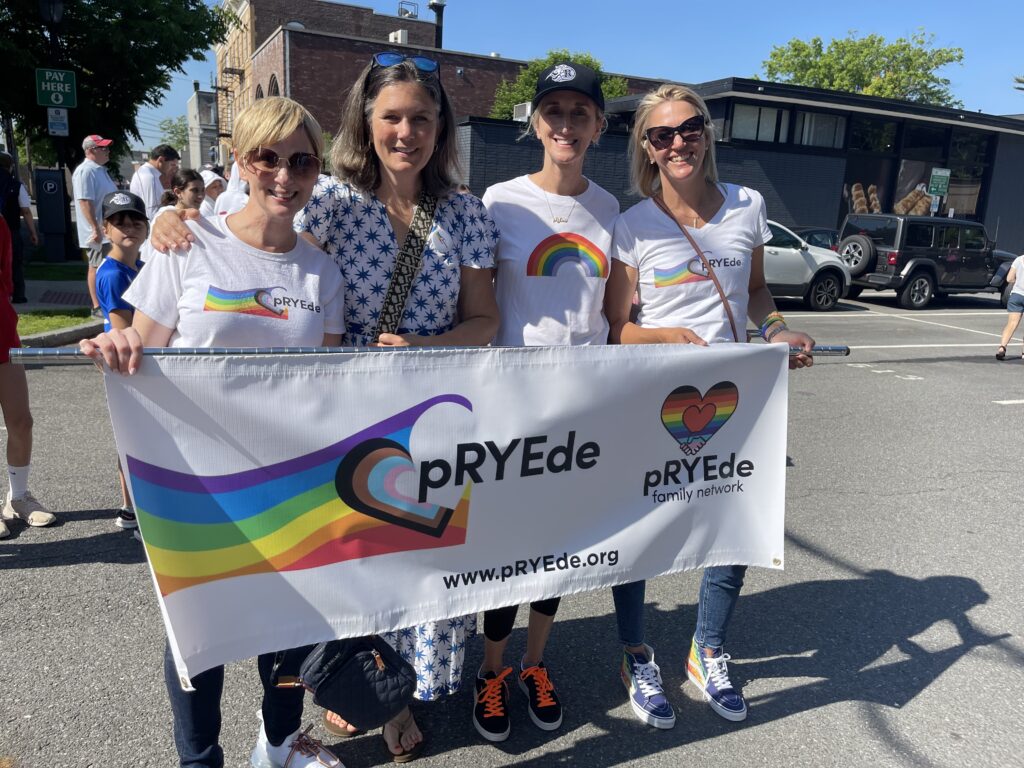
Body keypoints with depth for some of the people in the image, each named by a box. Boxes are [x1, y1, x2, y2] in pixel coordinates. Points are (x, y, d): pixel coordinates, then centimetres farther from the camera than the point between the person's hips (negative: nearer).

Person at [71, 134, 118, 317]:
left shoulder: (100, 170, 17)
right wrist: (96, 228, -27)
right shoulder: (85, 171, -15)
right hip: (98, 232, -10)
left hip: (109, 230, 10)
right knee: (97, 268, -4)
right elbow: (85, 202, -23)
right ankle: (97, 307, 1)